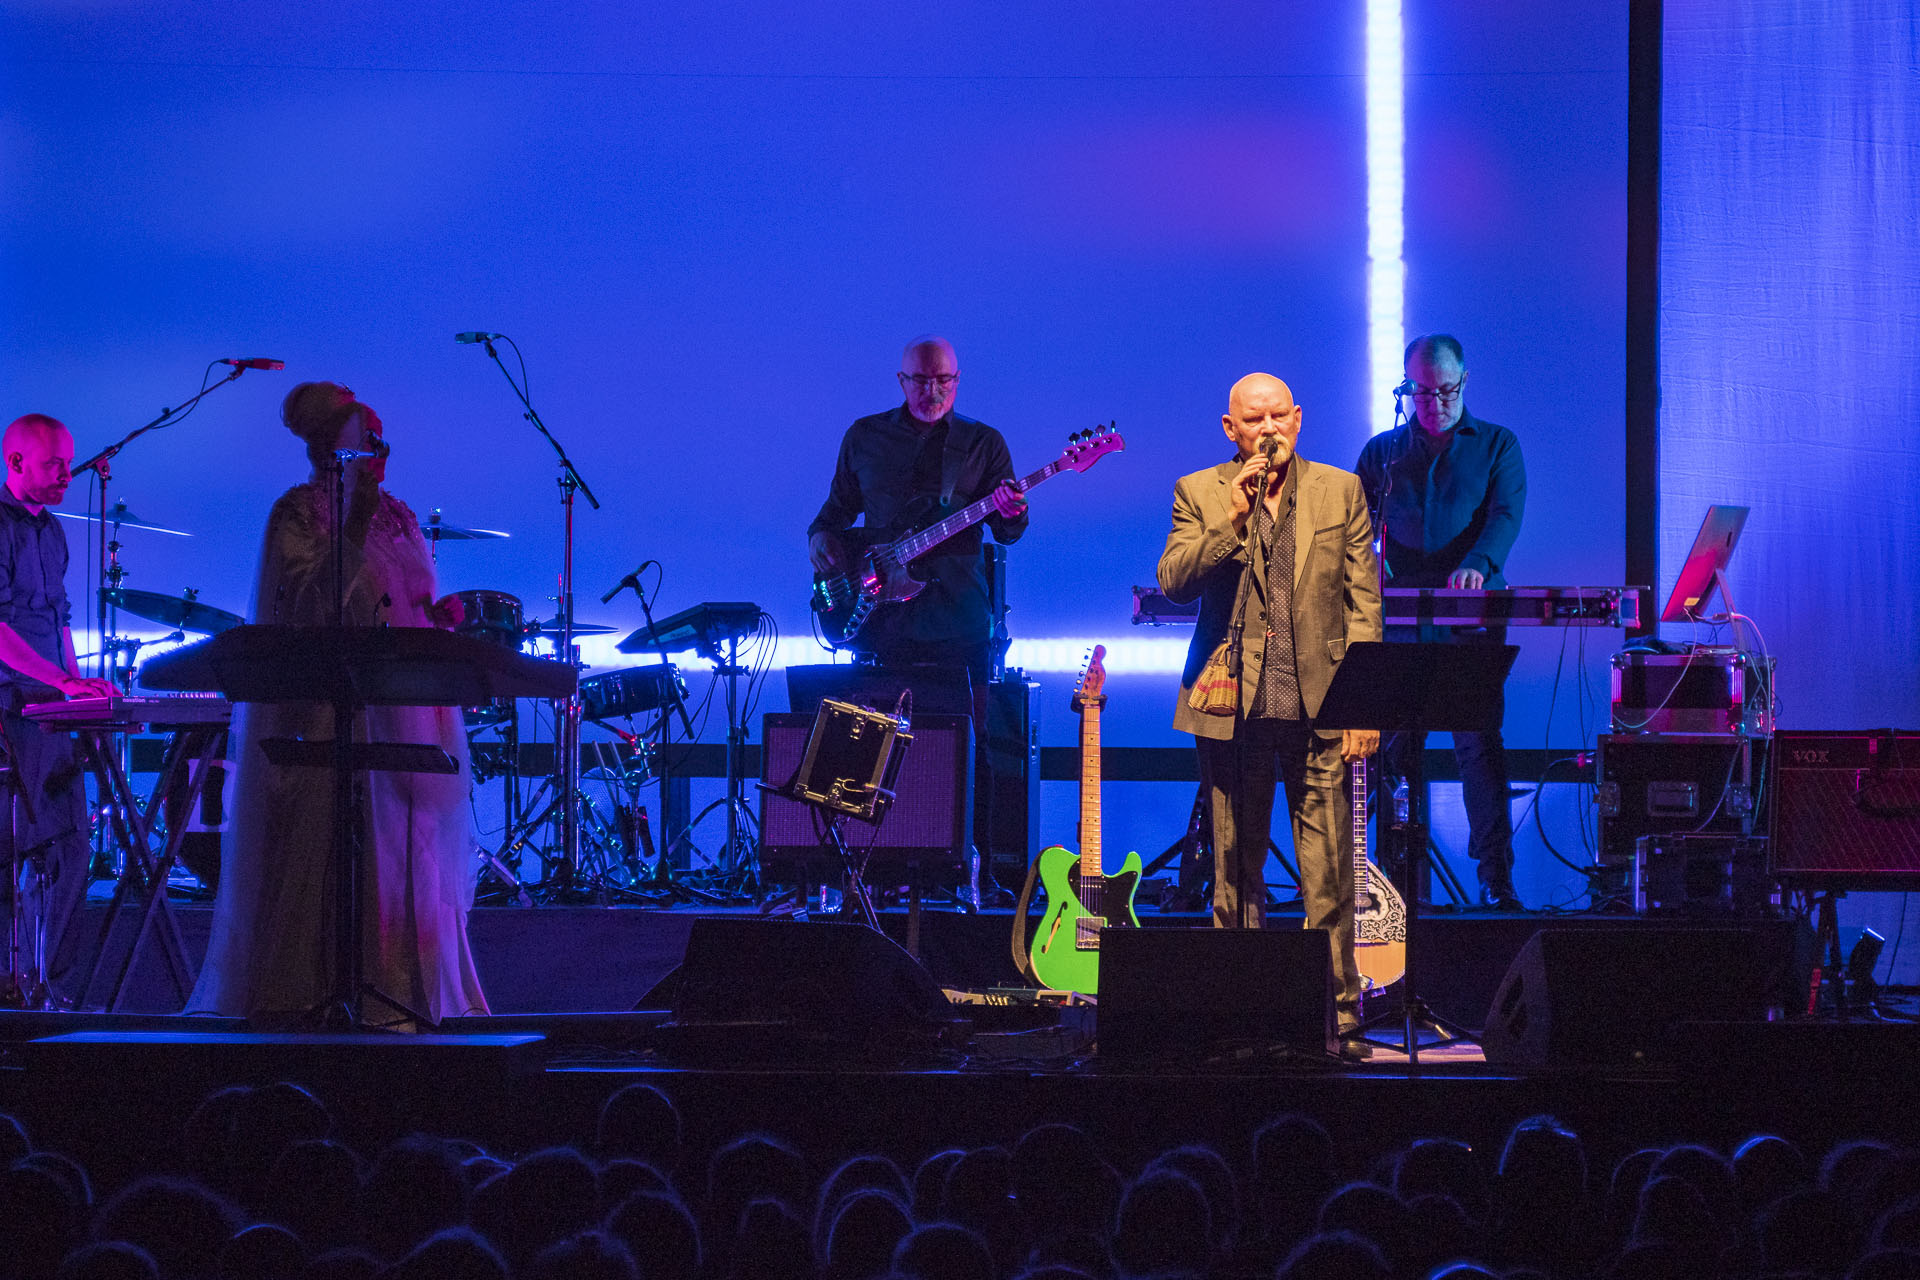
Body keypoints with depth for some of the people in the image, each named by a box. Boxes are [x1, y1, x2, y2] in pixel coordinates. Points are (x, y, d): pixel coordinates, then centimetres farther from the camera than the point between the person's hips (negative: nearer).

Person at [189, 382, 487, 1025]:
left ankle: (406, 987, 5)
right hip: (327, 703, -7)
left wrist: (441, 616, 2)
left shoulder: (398, 516, 18)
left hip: (402, 709, 7)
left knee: (405, 846, 4)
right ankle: (306, 989, -10)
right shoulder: (299, 513, -3)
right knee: (328, 845, -11)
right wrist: (353, 531, -22)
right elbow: (306, 603, -16)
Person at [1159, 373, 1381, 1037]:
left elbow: (1363, 602, 6)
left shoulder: (1340, 491, 8)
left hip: (1319, 707, 0)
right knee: (1236, 873, 6)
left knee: (1329, 875, -5)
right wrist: (1231, 520, -17)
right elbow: (1174, 583, -6)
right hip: (1233, 707, 0)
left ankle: (1338, 1010, 0)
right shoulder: (1199, 495, 7)